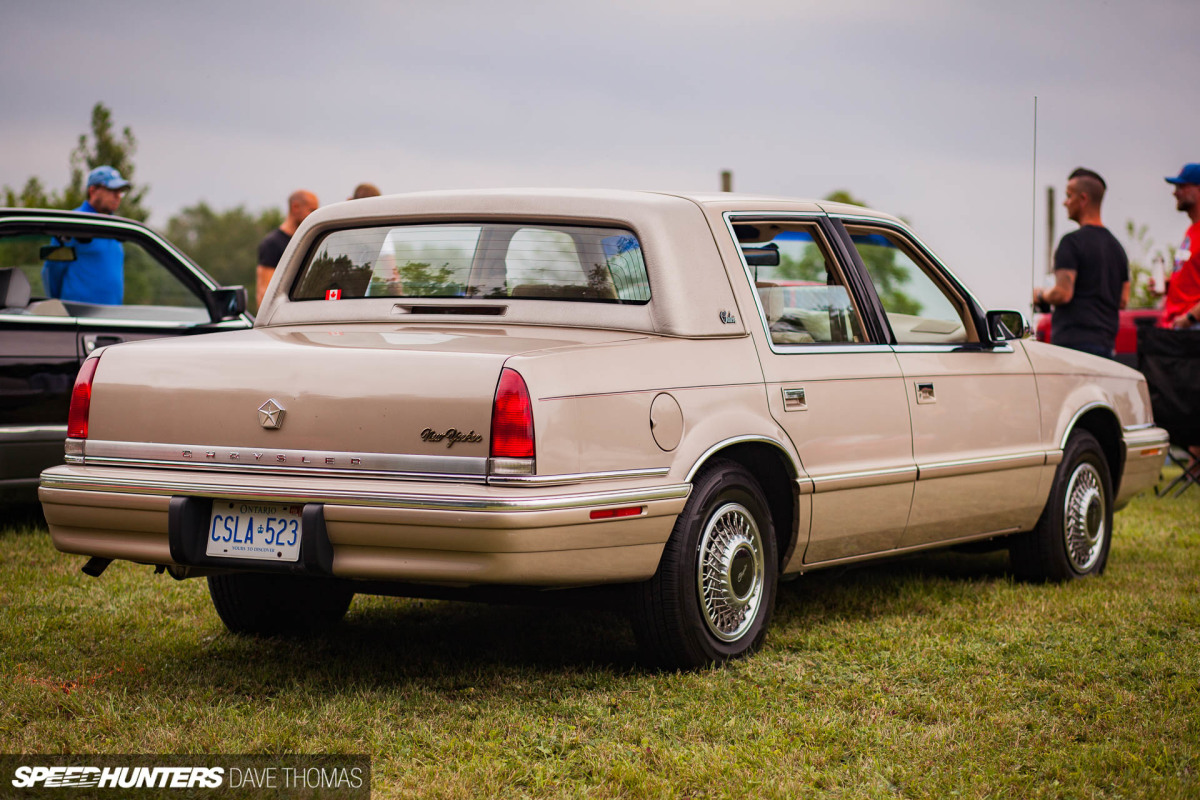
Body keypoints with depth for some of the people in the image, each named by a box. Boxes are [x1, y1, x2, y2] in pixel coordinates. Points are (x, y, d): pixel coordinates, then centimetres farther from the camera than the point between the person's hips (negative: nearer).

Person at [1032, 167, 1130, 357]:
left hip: (1073, 340, -8)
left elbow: (1062, 293, -17)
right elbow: (1123, 301, 19)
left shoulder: (1072, 242, -9)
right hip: (1106, 342, 8)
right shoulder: (1116, 246, 17)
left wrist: (1041, 295, 2)